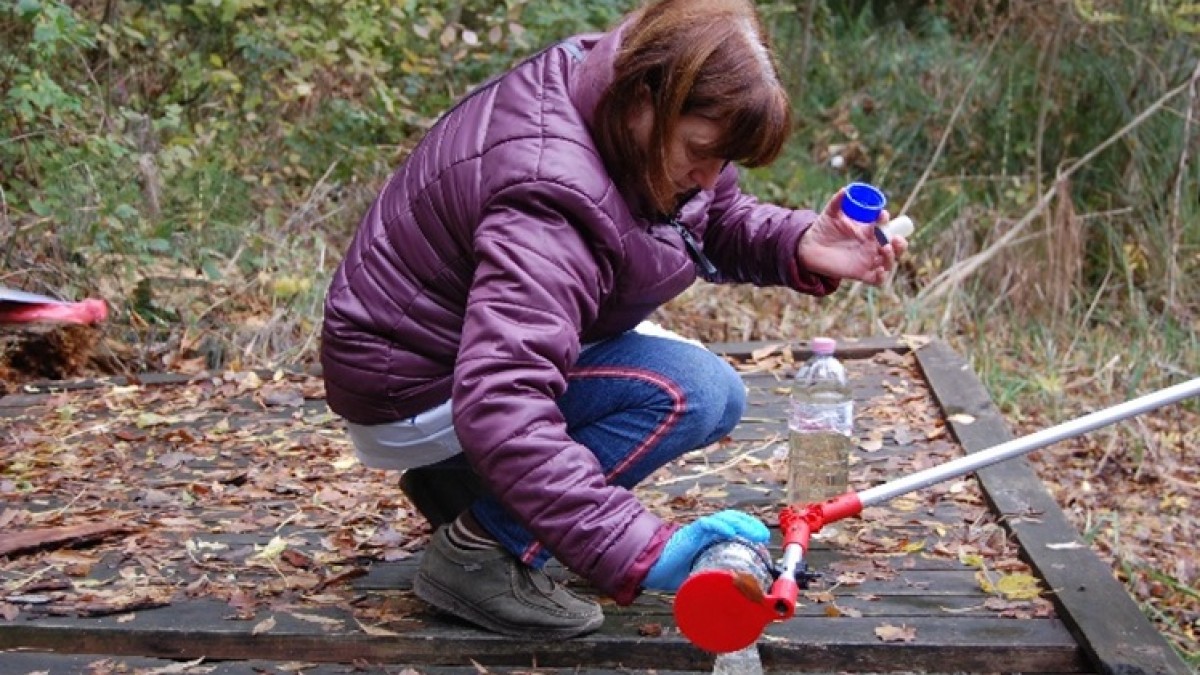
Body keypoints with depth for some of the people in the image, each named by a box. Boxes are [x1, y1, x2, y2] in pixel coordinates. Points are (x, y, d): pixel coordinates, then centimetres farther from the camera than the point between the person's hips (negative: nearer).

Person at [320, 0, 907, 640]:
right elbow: (498, 406, -46)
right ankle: (477, 551, -13)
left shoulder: (620, 102, -9)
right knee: (692, 392, -22)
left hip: (482, 339, 10)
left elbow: (721, 223, 4)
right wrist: (642, 550, -50)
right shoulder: (550, 200, -36)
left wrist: (802, 247, -17)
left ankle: (460, 485, 13)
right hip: (417, 391, -9)